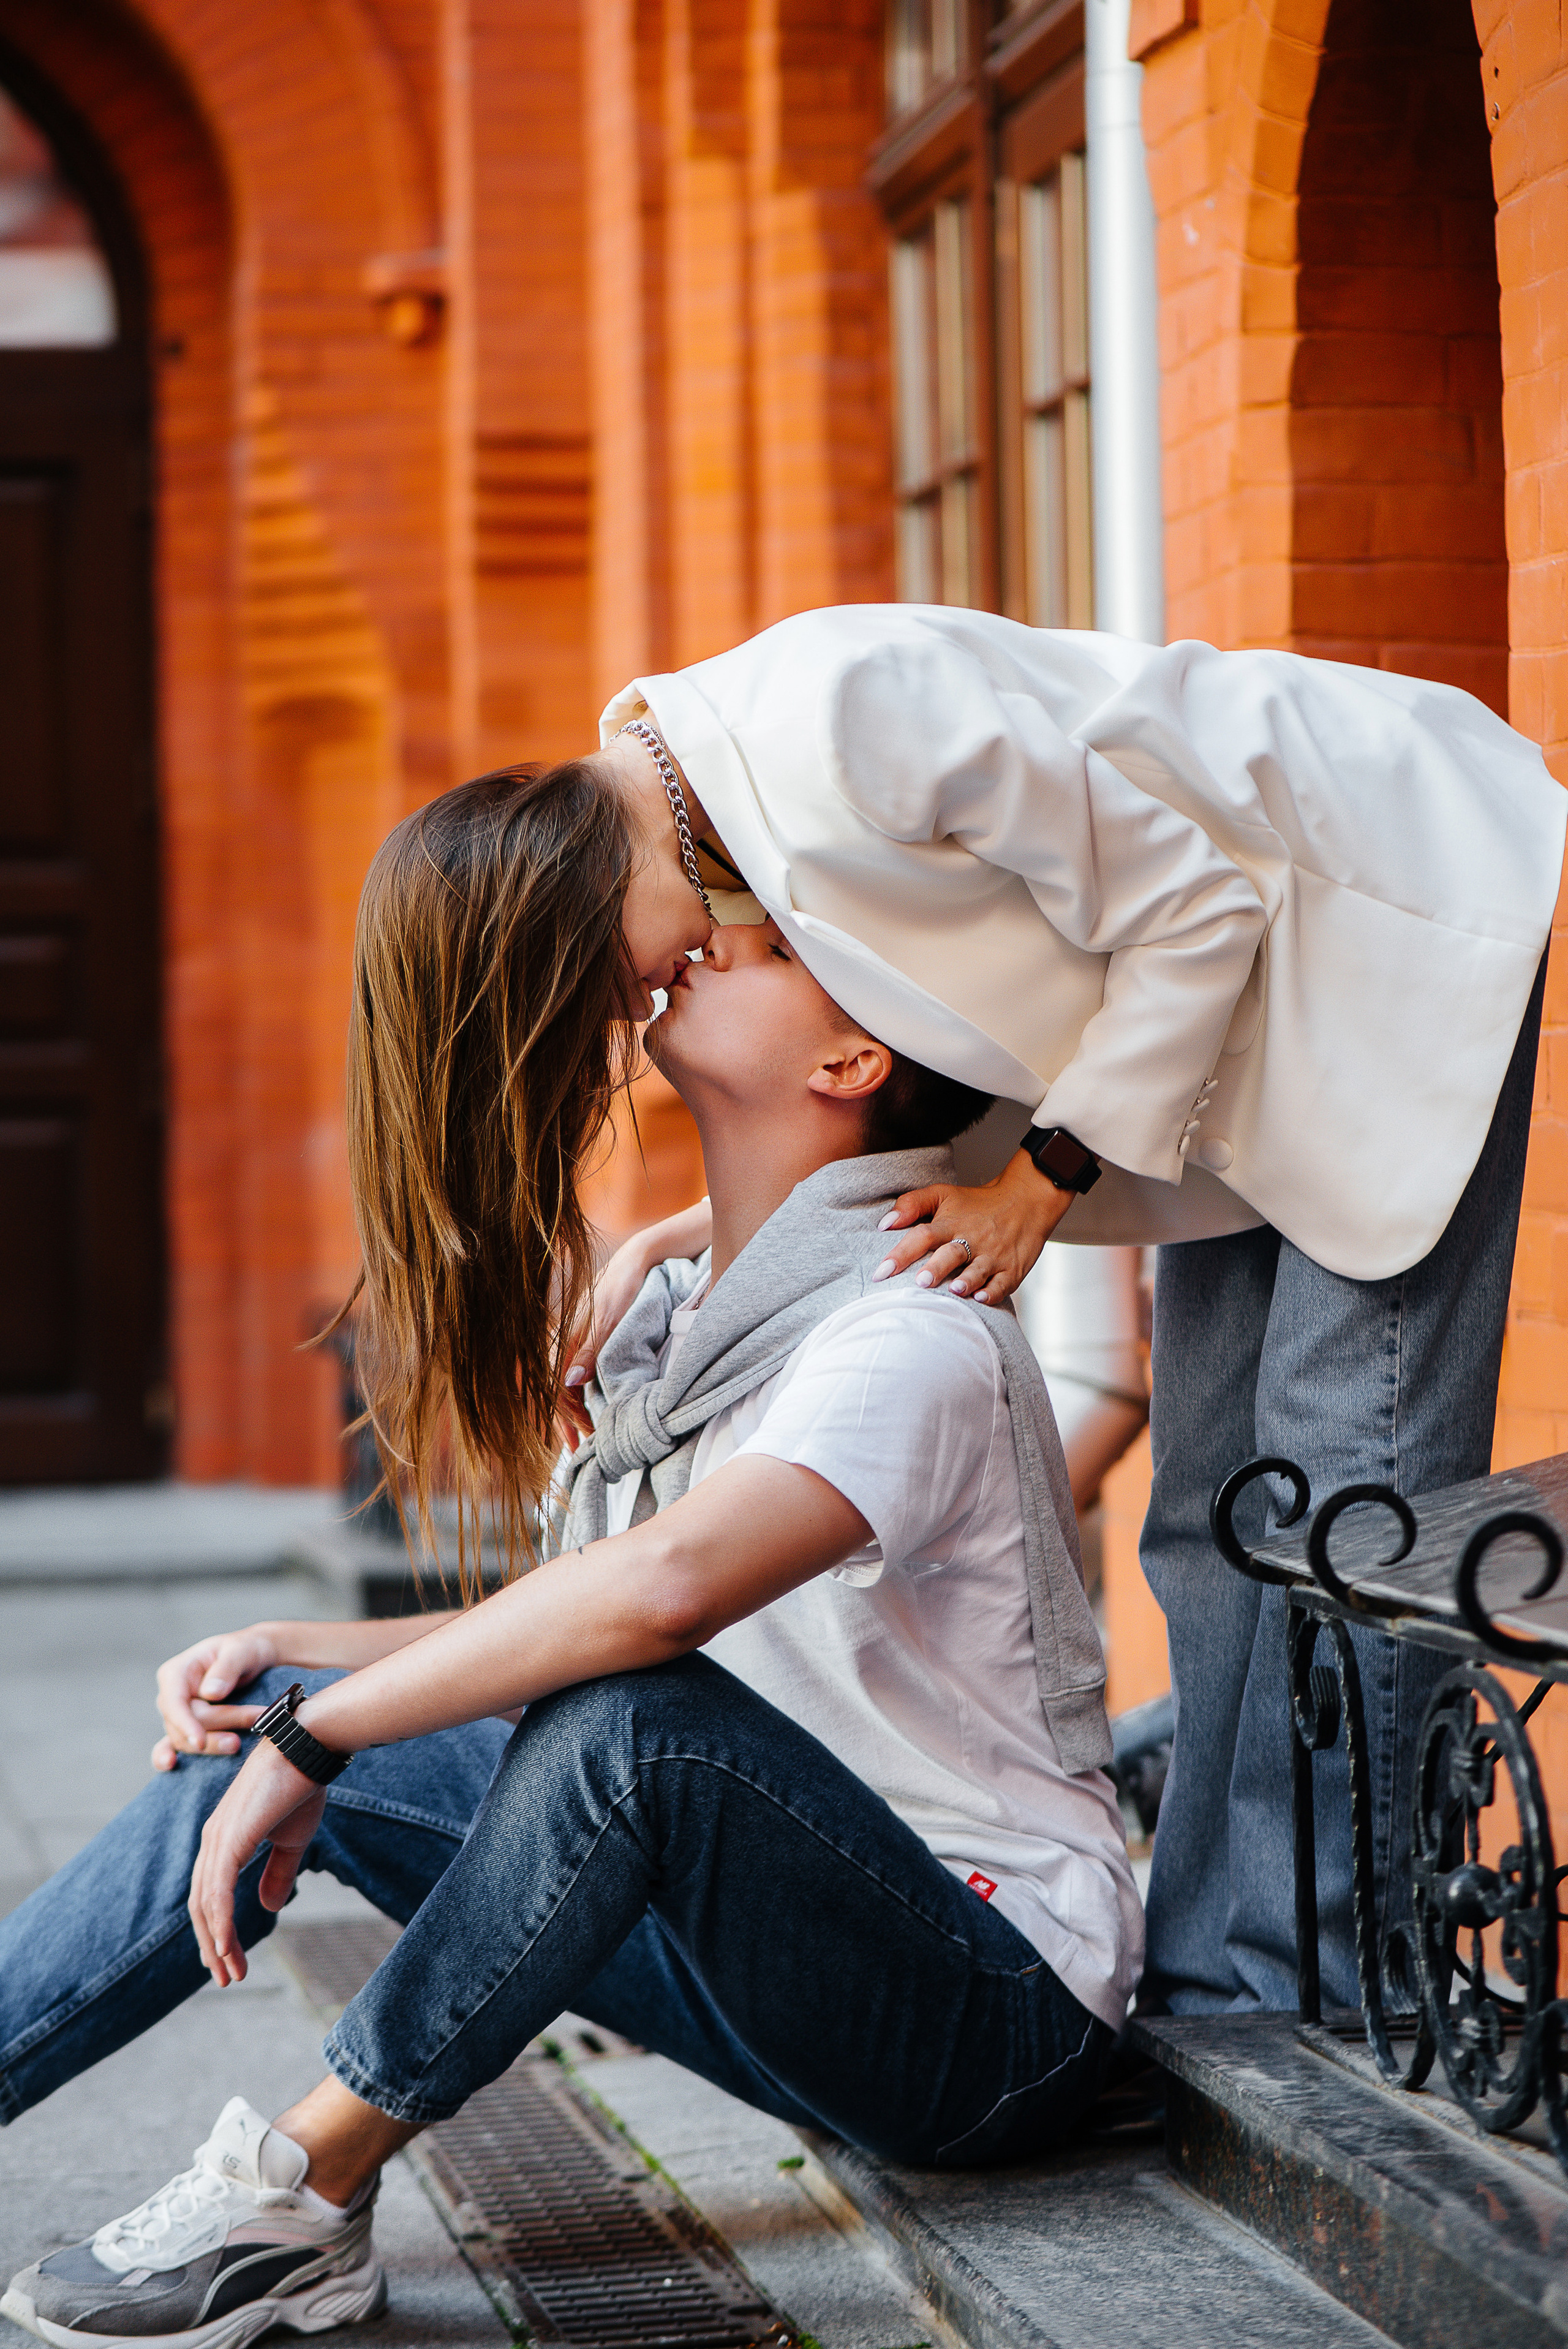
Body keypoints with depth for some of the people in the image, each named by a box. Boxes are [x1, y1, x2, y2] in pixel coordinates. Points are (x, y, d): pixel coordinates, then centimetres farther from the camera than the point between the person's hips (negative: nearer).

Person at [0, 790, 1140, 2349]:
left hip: (990, 2013, -9)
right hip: (794, 1951, 9)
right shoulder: (687, 1310, 11)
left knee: (632, 1714, -35)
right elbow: (562, 1630, 19)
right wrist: (297, 1658, 2)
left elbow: (668, 1590, -37)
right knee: (266, 1731, -1)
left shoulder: (914, 1334, -19)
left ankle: (298, 2194, -21)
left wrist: (316, 1740, -27)